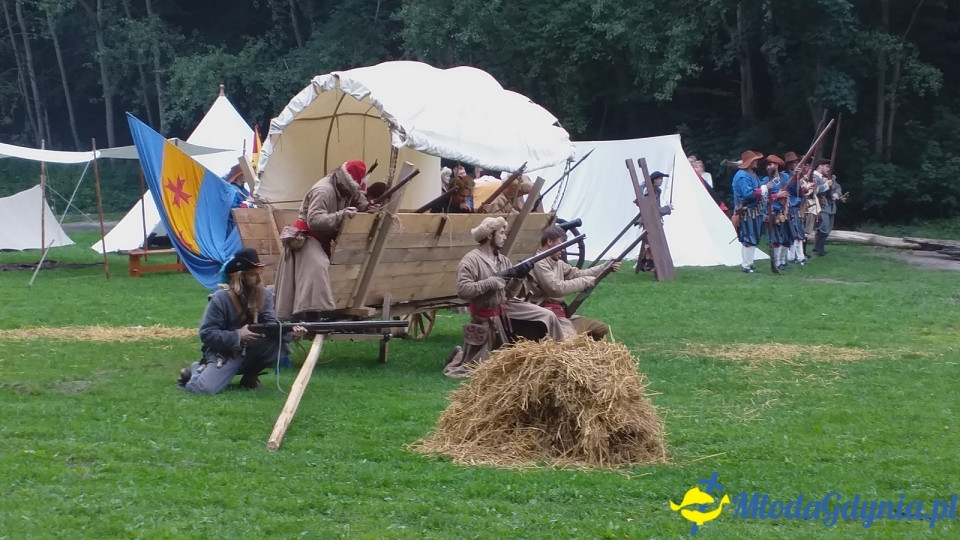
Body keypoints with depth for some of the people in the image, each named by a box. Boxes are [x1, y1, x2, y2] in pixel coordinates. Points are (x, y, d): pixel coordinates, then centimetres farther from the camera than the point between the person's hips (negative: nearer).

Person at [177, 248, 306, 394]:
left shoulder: (265, 295, -2)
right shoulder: (221, 299, -17)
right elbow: (206, 333, -17)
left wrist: (290, 332, -32)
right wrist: (238, 336, -25)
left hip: (251, 352, 5)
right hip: (223, 354, -5)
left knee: (279, 342, -23)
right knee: (206, 388, -29)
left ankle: (250, 377, 1)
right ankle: (197, 370, 11)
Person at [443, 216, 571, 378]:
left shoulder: (503, 260, 4)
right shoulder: (470, 260, -18)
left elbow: (509, 294, 4)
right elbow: (462, 290, -28)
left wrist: (519, 277, -15)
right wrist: (492, 282, -28)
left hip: (507, 309, 6)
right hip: (486, 319, -6)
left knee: (547, 316, -6)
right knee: (476, 366, 3)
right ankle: (460, 355, 35)